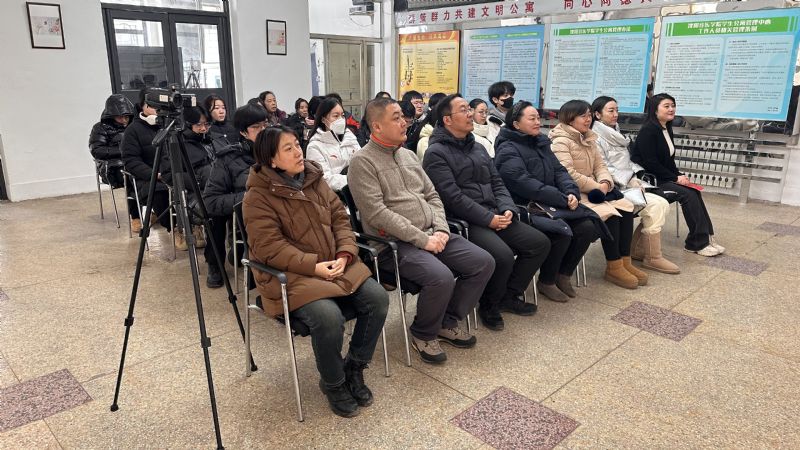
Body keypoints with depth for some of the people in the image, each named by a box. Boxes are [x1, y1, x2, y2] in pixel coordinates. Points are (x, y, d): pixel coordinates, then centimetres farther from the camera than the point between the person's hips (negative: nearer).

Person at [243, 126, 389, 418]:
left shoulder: (314, 180, 11)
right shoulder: (258, 196, -8)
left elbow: (340, 218, 10)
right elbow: (269, 246, -15)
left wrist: (345, 254, -8)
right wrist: (314, 266, -22)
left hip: (335, 265, 6)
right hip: (292, 275, -6)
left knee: (377, 298, -15)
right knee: (328, 316, -31)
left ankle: (354, 368, 8)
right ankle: (333, 384, -1)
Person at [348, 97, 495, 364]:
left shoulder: (408, 155, 16)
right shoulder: (362, 162, -8)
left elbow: (432, 196, 18)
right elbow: (377, 213, -17)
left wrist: (441, 230, -1)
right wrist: (422, 239, -18)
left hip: (431, 234, 8)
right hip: (395, 243, -8)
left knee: (484, 262, -4)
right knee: (441, 277, -30)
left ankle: (448, 321, 14)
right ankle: (423, 333, 0)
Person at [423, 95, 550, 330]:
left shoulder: (478, 148, 19)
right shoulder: (436, 153, -7)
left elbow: (497, 183, 18)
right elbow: (453, 197, -16)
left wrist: (507, 209, -2)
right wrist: (488, 219, -17)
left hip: (494, 215, 8)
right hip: (464, 221, -8)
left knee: (540, 242, -2)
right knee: (503, 255, -29)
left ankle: (509, 295, 14)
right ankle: (489, 305, 0)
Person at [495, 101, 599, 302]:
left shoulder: (541, 143, 16)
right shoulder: (508, 150, -10)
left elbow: (559, 170, 12)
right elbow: (525, 184, -21)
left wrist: (571, 192, -10)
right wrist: (562, 199, -21)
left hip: (550, 204, 8)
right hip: (525, 208, -8)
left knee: (587, 227, -10)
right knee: (562, 232, -27)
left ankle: (564, 275, 10)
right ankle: (546, 282, -3)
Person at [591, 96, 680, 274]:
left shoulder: (616, 134, 20)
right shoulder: (596, 138, -9)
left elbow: (627, 162, 21)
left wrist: (635, 178, 3)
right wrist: (629, 180, -18)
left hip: (628, 185, 9)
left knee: (662, 204, -6)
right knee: (655, 205, -19)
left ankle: (633, 248, 3)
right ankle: (652, 258, -8)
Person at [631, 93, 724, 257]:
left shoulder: (667, 129, 13)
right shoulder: (648, 130, -14)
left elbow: (669, 159, 18)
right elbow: (650, 163, -20)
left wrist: (679, 175, 0)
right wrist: (675, 178, -15)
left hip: (662, 176, 9)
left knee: (694, 191, -9)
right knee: (687, 194, -19)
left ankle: (706, 236, -6)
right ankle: (697, 243, -10)